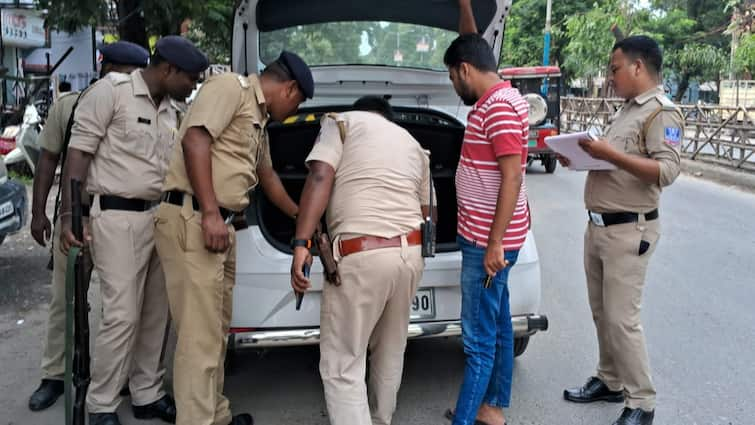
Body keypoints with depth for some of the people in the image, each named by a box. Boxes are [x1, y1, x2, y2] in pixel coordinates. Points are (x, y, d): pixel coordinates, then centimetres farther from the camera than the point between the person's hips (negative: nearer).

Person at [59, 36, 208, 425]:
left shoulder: (170, 112, 14)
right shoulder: (111, 91, -8)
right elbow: (78, 153, -9)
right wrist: (69, 215, -14)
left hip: (159, 216, 7)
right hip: (118, 217, -7)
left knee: (155, 313, 9)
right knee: (122, 315, -7)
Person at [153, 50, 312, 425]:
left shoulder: (259, 118, 24)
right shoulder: (230, 87, -5)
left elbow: (267, 175, 38)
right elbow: (194, 140, -19)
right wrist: (210, 213, -24)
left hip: (220, 226, 10)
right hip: (192, 219, -10)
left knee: (216, 332, 16)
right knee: (200, 336, -10)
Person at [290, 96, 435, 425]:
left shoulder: (342, 122, 9)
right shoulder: (413, 144, 25)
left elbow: (320, 179, -8)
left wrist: (301, 243, -13)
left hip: (361, 256, -6)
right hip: (410, 253, 6)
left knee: (341, 366, 1)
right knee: (390, 352, 23)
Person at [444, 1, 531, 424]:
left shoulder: (499, 107, -19)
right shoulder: (493, 98, 10)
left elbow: (512, 177, -24)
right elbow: (472, 45, 27)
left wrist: (495, 244, -24)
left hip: (487, 241, -10)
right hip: (485, 236, 10)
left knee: (479, 339, -5)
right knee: (498, 326, 17)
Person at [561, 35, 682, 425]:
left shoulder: (662, 113, -11)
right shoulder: (626, 111, 17)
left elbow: (667, 171, -22)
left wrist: (611, 155, -27)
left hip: (629, 231, -9)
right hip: (597, 225, 9)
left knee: (622, 319, -7)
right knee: (601, 312, 15)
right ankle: (609, 381, 29)